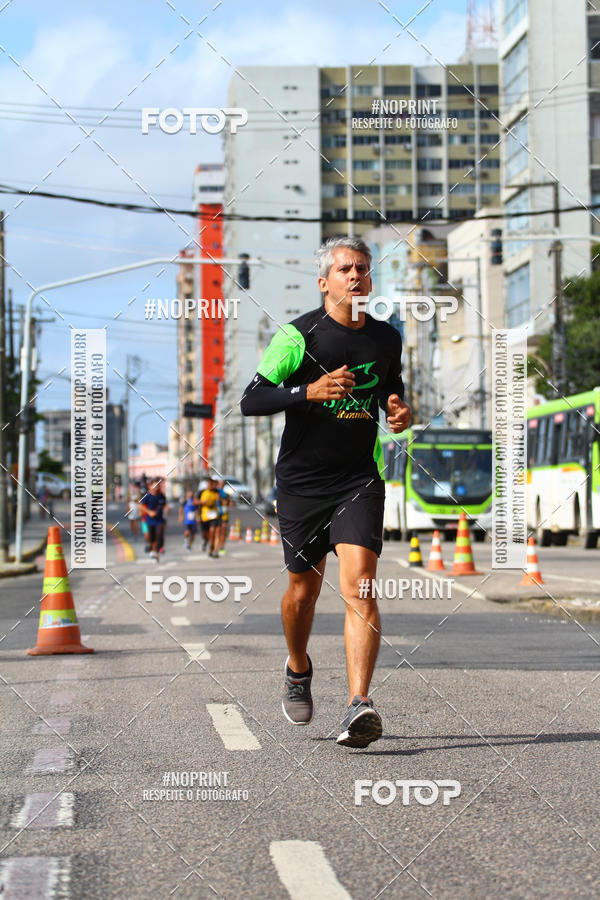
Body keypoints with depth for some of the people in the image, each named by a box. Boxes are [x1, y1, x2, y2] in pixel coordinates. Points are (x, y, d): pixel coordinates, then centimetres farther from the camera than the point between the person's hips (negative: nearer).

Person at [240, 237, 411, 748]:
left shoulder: (388, 339, 8)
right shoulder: (299, 335, -5)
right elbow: (251, 401, -9)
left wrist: (402, 414, 2)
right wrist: (309, 391, -23)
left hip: (360, 480, 1)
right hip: (302, 481, -1)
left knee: (359, 586, -16)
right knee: (303, 589, 10)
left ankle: (359, 707, -23)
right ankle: (298, 669, 41)